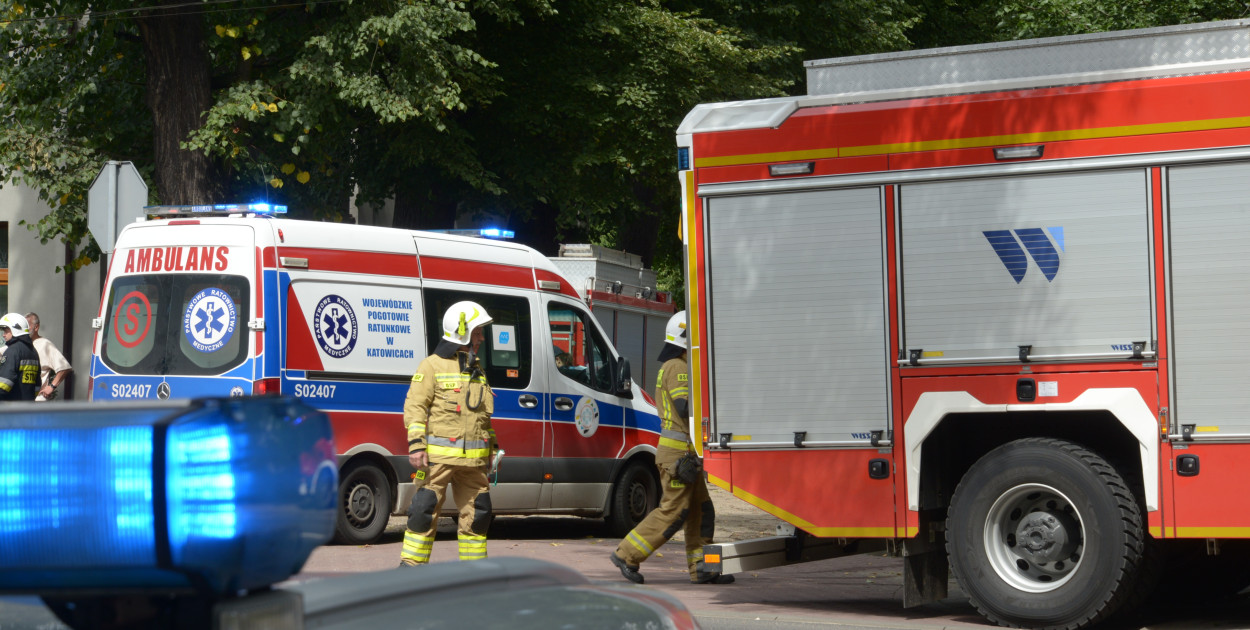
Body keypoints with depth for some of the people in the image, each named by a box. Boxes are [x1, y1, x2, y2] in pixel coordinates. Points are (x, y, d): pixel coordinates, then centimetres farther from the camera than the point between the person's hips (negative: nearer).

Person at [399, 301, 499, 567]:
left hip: (473, 459, 7)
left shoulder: (477, 370, 20)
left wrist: (493, 447, 23)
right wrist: (416, 445, -16)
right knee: (424, 511, -7)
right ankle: (410, 566, -1)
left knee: (477, 513, 7)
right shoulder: (432, 366, -2)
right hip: (439, 455, -6)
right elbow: (414, 407, -7)